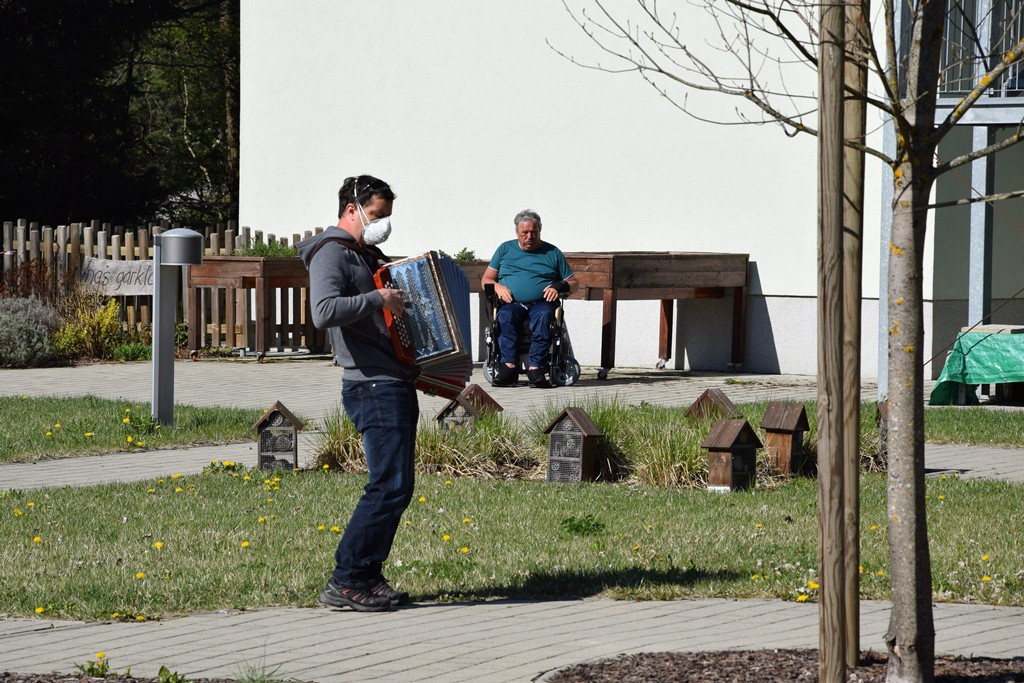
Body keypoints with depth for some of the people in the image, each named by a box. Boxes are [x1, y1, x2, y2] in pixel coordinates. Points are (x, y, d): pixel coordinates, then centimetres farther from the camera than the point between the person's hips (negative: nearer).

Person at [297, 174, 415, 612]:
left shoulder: (367, 256, 22)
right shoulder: (332, 254, -9)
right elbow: (324, 312, -27)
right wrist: (377, 299, -24)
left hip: (396, 385, 10)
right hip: (371, 386, -10)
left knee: (395, 487, 10)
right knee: (391, 485, -15)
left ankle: (369, 577, 14)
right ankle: (345, 582, -11)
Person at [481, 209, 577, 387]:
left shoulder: (553, 252, 18)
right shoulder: (505, 249, 20)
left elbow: (572, 282, 17)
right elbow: (486, 279, 19)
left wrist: (559, 287, -5)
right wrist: (496, 286, -4)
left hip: (541, 303, -1)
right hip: (511, 302, 1)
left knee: (543, 315, -37)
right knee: (506, 316, -36)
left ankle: (535, 367, -43)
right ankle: (509, 366, -44)